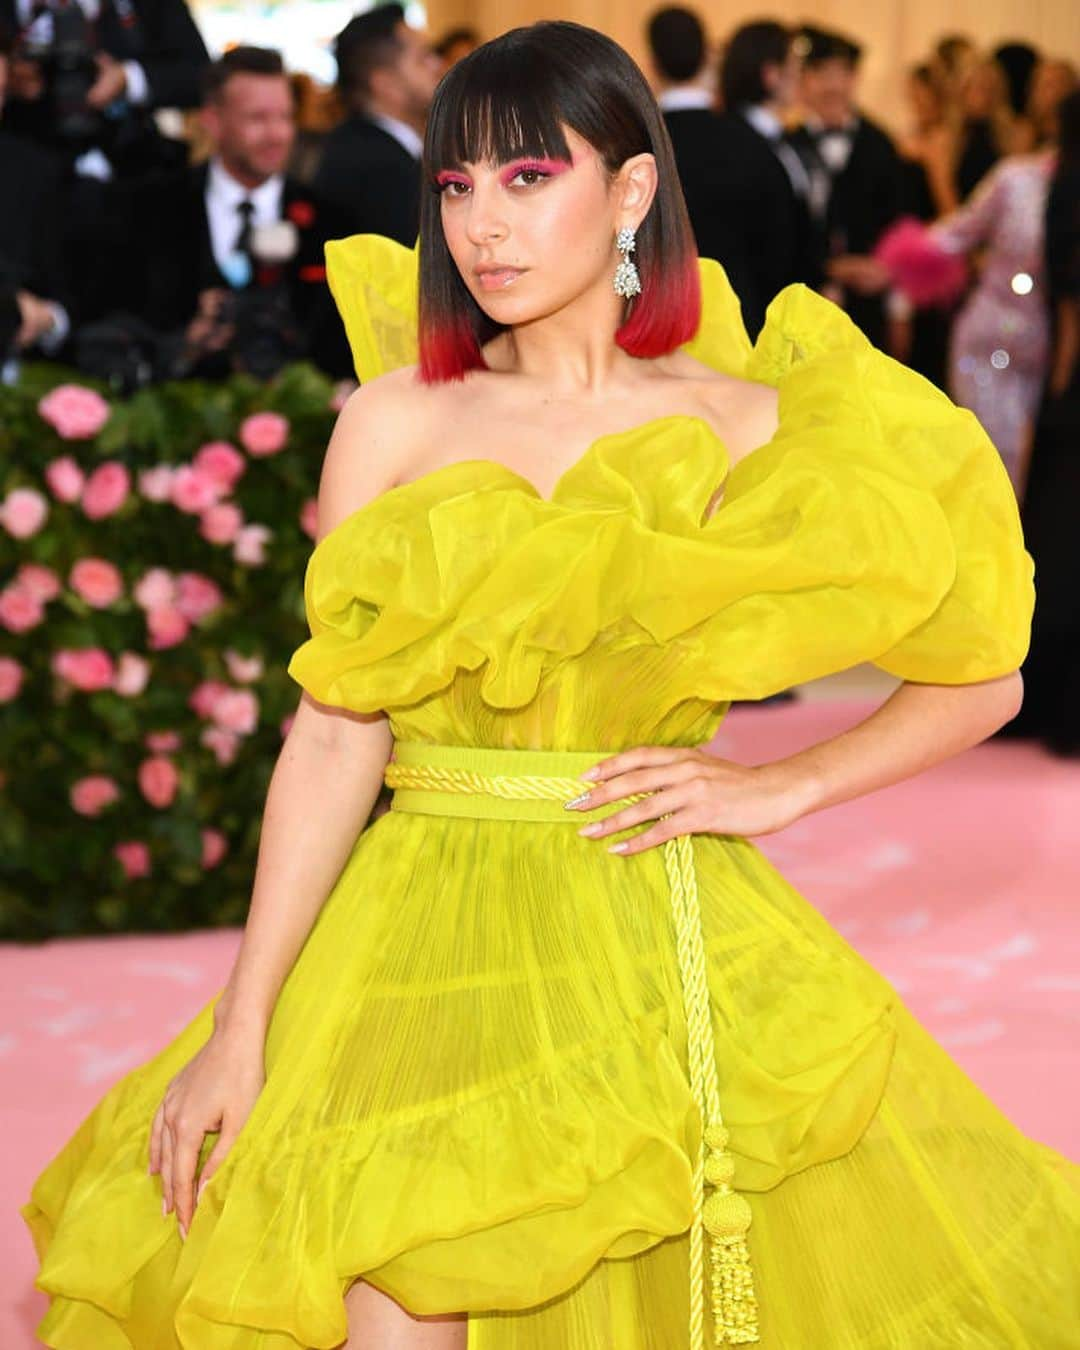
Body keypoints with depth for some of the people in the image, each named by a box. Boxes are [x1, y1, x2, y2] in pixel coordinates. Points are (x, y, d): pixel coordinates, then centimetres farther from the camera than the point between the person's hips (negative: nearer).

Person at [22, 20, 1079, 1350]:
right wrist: (241, 1024, -4)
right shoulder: (392, 424, 4)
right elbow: (334, 737, 0)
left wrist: (779, 788, -4)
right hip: (422, 932, 1)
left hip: (668, 945, 0)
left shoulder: (747, 431, 2)